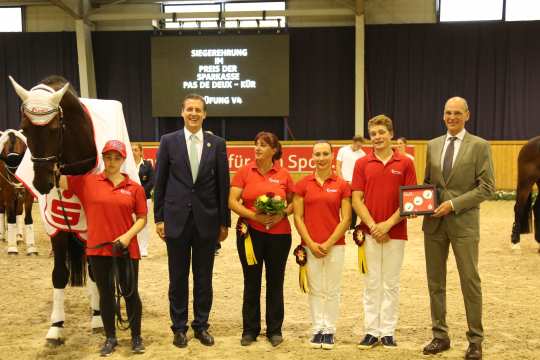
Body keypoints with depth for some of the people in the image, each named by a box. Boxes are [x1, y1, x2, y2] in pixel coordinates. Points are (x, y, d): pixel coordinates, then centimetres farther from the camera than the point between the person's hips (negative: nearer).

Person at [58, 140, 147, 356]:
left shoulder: (134, 188, -1)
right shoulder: (87, 182, 0)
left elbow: (142, 218, 1)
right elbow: (60, 182, -1)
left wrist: (128, 235, -13)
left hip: (126, 249, 0)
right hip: (98, 249, 1)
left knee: (131, 293, 9)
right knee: (105, 294, 12)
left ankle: (136, 337, 25)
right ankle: (110, 338, 27)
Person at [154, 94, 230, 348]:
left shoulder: (217, 143, 3)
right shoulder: (169, 141, 1)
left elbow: (223, 184, 3)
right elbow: (160, 182, 3)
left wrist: (224, 221, 2)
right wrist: (158, 218, -1)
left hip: (207, 220, 1)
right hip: (177, 219, 0)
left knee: (204, 278, 10)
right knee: (178, 278, 9)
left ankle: (201, 325, 25)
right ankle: (179, 327, 23)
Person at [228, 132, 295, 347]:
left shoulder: (283, 174, 0)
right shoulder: (244, 171, -1)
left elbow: (294, 202, 8)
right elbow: (232, 202, -5)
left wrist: (282, 214, -11)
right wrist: (254, 216, -17)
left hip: (279, 234, 0)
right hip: (250, 233, 0)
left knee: (275, 282, 8)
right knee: (251, 282, 8)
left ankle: (275, 329, 21)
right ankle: (250, 329, 21)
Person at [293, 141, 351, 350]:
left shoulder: (342, 185, 0)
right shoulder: (303, 184, 2)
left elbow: (346, 219, -2)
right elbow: (298, 217, 0)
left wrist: (329, 243, -9)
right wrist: (311, 243, -8)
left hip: (335, 245, -1)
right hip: (310, 246, 1)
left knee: (332, 290, 6)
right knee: (315, 289, 8)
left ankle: (329, 330, 18)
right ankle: (317, 329, 19)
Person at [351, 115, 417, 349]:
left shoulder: (405, 163, 0)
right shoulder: (362, 164, 3)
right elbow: (356, 200, -1)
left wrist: (388, 224, -11)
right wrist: (373, 226, -11)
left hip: (395, 232, -1)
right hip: (369, 232, 1)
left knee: (391, 284, 8)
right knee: (372, 283, 7)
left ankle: (388, 332, 17)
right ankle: (371, 331, 15)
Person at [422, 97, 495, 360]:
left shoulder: (480, 146, -3)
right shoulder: (433, 145, 11)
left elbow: (487, 187, -8)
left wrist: (454, 203, -16)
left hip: (464, 222, -4)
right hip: (434, 222, 5)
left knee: (470, 282, 1)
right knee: (435, 281, 10)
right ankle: (440, 336, 22)